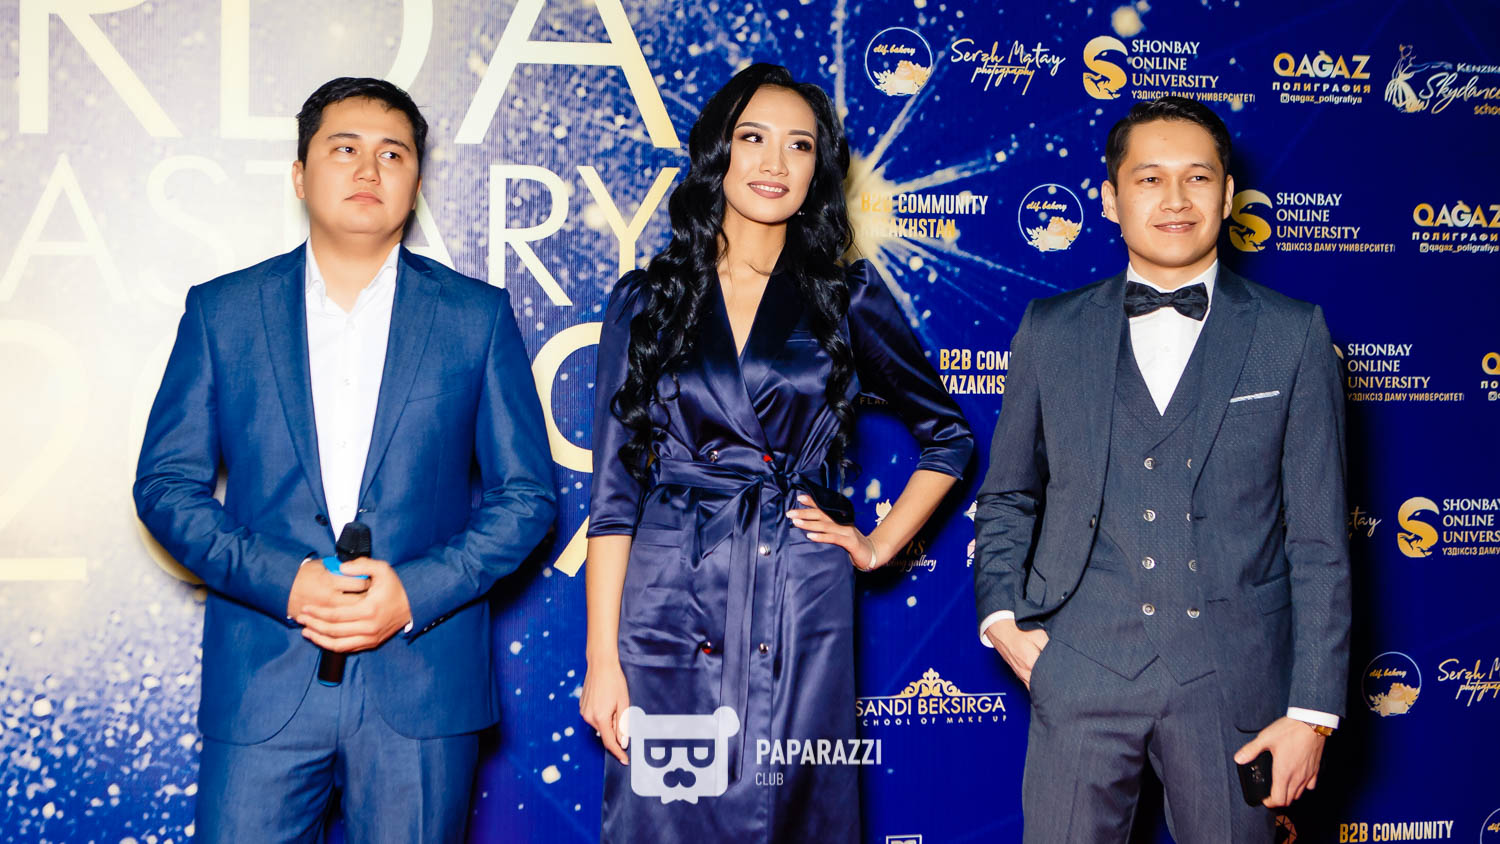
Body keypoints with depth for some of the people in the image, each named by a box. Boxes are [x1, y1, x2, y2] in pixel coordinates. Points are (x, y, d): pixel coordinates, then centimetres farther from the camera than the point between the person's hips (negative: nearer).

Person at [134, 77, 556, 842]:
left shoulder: (477, 316, 5)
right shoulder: (222, 312, 7)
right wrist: (284, 581, -10)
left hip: (423, 685, 0)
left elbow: (526, 493, 4)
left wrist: (416, 591, -10)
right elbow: (165, 483, 5)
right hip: (261, 686, 0)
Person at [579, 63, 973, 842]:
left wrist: (878, 545, 6)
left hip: (801, 612, 0)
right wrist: (601, 656, -4)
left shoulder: (848, 299, 5)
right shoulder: (646, 301, 5)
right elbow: (613, 490, 2)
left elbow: (947, 435, 16)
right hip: (668, 607, 0)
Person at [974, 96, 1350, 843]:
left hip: (1232, 682, -1)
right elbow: (1008, 495, 16)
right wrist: (1000, 614, 0)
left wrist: (1314, 710, -3)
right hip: (1080, 671, 1)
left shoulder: (1292, 335, 2)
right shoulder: (1049, 331, 7)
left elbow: (1319, 538, 1)